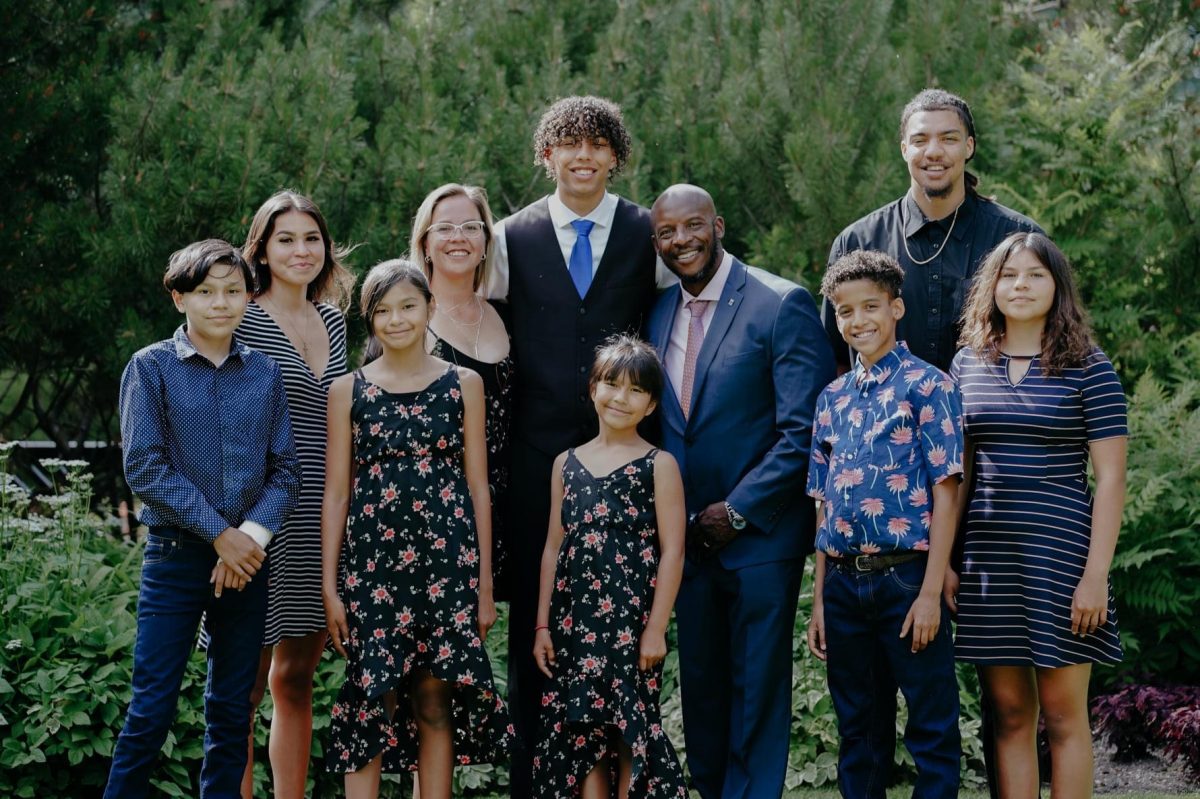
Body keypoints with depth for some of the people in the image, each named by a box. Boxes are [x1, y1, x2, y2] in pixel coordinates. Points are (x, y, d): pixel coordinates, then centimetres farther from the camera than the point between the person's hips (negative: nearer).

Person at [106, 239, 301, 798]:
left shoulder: (264, 373, 7)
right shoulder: (151, 367, -3)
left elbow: (285, 470, 5)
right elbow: (145, 466, -9)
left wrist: (254, 531, -13)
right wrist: (220, 532, -13)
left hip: (246, 557, 4)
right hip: (176, 555, -3)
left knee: (232, 710, 9)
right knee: (152, 709, -6)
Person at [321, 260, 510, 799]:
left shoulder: (463, 385, 7)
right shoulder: (348, 390, 5)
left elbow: (478, 488, 7)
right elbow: (335, 494, 5)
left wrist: (485, 585, 4)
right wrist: (330, 585, 0)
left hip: (447, 559, 1)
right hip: (372, 559, 0)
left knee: (437, 700, 3)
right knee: (371, 698, -1)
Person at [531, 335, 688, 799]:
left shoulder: (659, 465, -1)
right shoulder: (567, 463, 10)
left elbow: (672, 552, -4)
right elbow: (554, 547, 11)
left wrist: (656, 629, -10)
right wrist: (543, 625, 8)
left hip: (632, 625, -3)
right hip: (573, 623, 4)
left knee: (630, 732, 0)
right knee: (580, 731, 4)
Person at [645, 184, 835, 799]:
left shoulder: (782, 305, -10)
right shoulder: (657, 314, 10)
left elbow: (803, 430, -13)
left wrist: (737, 510, -13)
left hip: (759, 533, -5)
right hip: (687, 536, 5)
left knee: (757, 686, 2)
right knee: (700, 683, 11)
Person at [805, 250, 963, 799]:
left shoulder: (926, 386, -3)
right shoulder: (832, 398, 13)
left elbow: (945, 492, -8)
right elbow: (826, 504, 14)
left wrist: (930, 592, -14)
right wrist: (820, 599, 9)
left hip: (906, 576, -5)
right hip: (845, 582, 5)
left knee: (931, 727, 0)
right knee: (858, 730, 12)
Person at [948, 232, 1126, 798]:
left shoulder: (1089, 369, -3)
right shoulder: (968, 365, 8)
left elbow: (1110, 479, -5)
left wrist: (1095, 574, -11)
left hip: (1060, 551, -3)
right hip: (988, 554, 3)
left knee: (1062, 713, 2)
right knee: (1010, 714, 7)